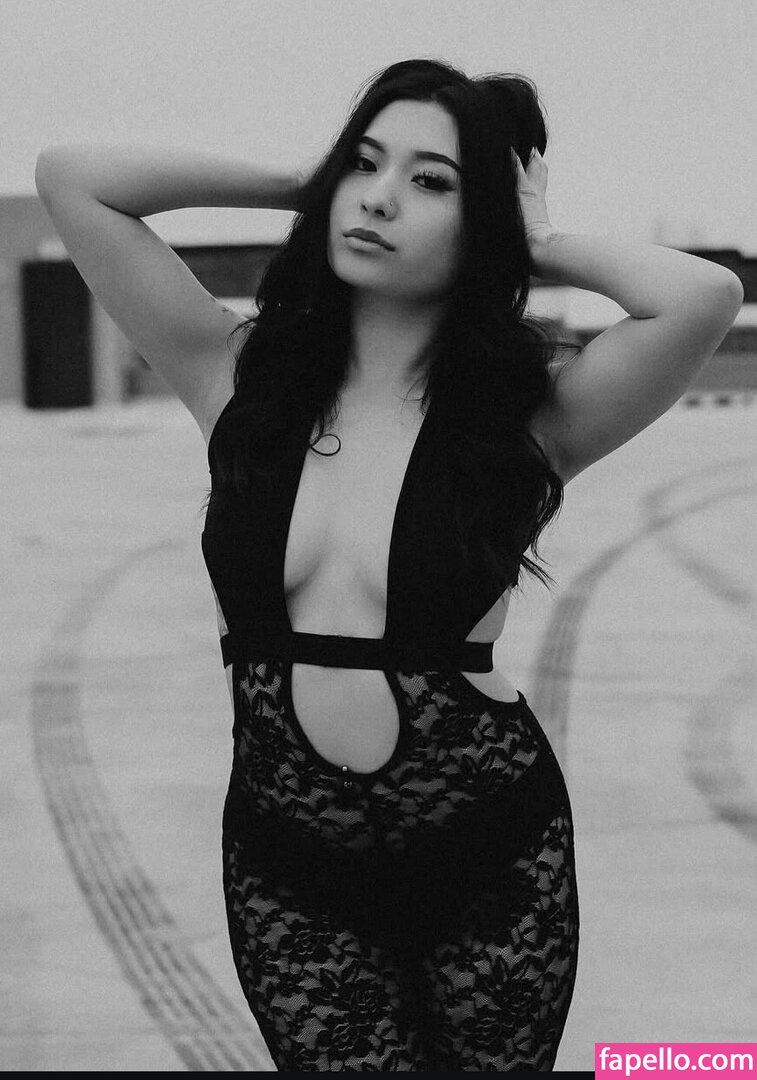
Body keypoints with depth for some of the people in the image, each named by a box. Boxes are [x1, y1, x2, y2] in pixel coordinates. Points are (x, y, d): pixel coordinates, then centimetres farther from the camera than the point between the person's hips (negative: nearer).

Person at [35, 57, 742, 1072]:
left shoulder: (530, 409, -9)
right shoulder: (240, 377, -3)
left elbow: (705, 295, -27)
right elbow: (72, 178, -8)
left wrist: (540, 243, -10)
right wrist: (306, 184, -2)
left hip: (492, 861, -1)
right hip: (288, 872, 1)